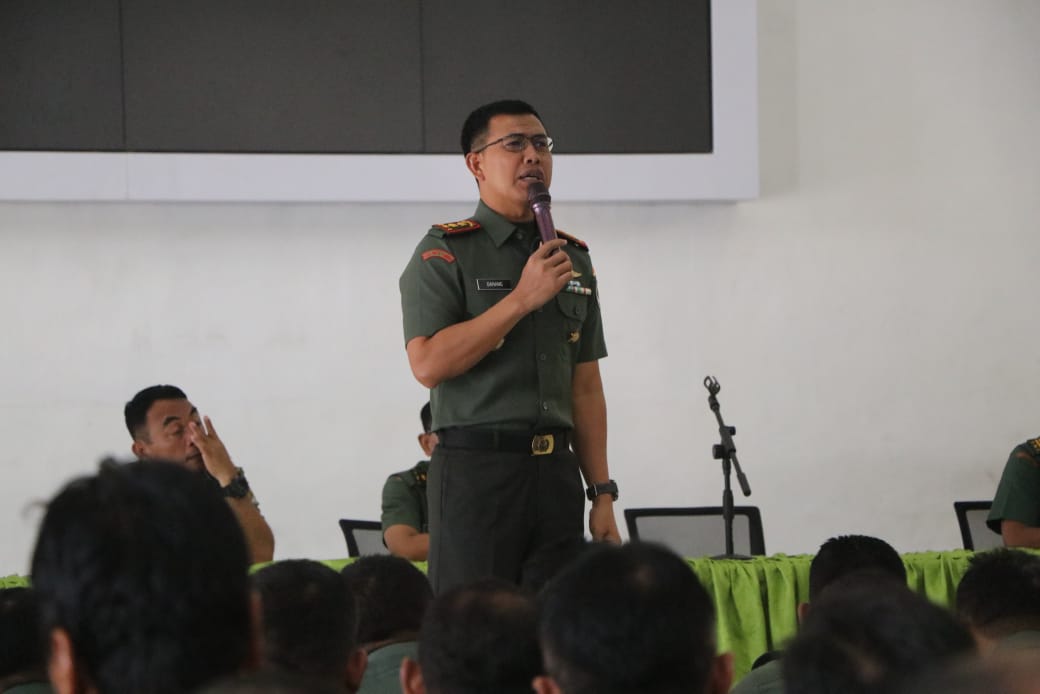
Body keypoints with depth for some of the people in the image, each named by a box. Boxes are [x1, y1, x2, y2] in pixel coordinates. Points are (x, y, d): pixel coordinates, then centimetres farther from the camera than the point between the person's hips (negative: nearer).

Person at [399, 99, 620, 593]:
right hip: (476, 470, -5)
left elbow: (586, 387, 16)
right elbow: (428, 363, -15)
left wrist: (602, 494, 10)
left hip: (557, 473, 5)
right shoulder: (445, 254, -1)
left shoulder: (573, 259, 16)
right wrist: (523, 298, -16)